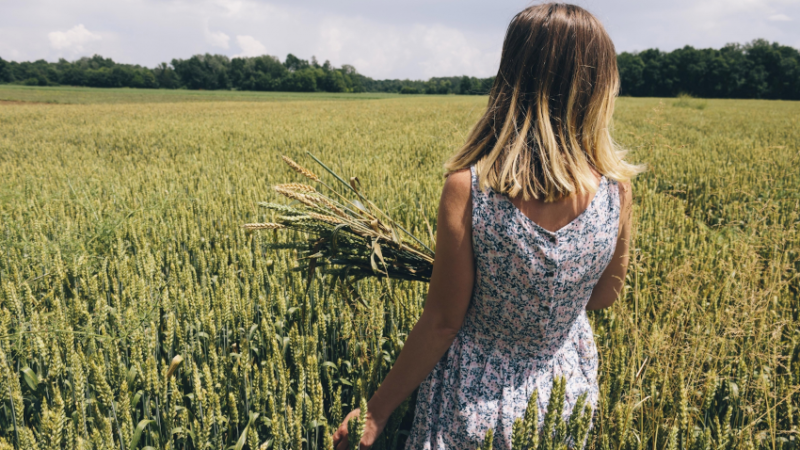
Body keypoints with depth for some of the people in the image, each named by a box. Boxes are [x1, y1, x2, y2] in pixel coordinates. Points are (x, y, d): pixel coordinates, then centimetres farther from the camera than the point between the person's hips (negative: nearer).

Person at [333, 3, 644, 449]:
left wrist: (377, 410, -7)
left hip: (478, 394, -3)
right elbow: (606, 294, -1)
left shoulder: (467, 188, -28)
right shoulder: (616, 187, -17)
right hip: (565, 391, 3)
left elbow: (442, 322, -20)